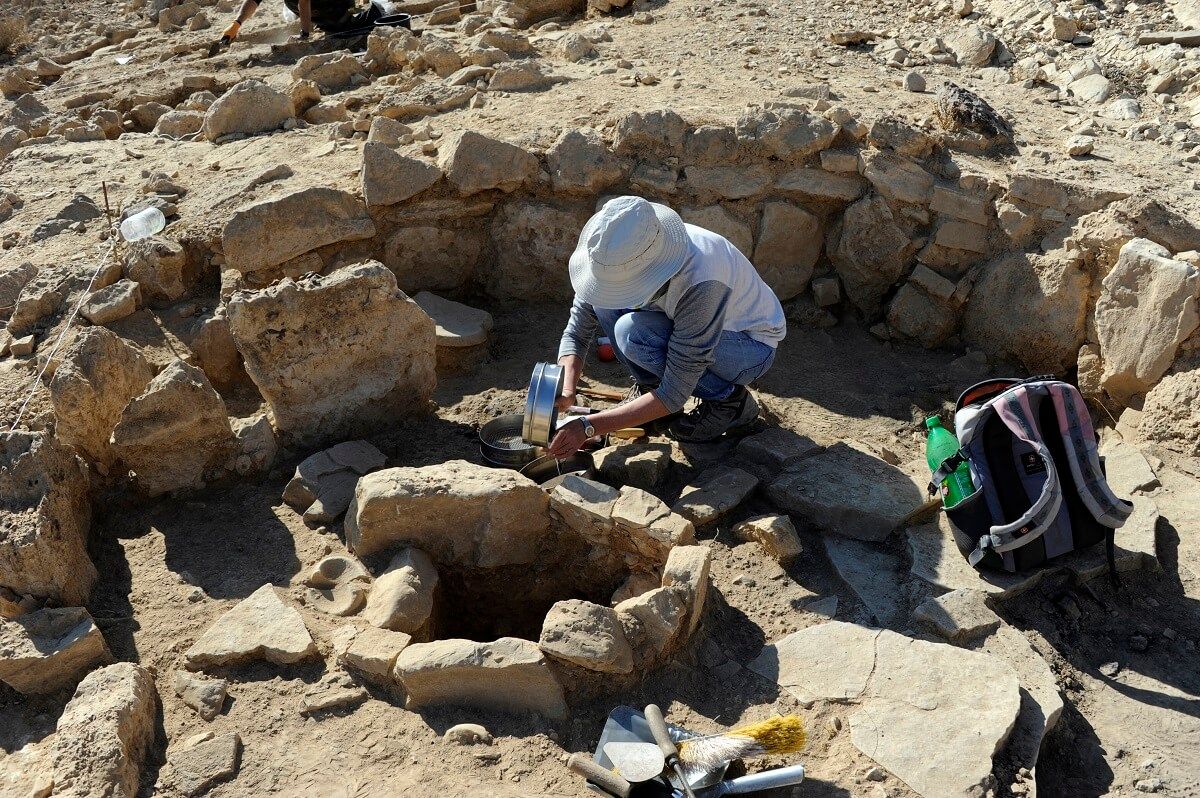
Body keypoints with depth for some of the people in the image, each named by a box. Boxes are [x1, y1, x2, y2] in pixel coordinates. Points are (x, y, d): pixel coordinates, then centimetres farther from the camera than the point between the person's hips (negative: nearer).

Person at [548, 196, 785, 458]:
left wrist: (588, 427, -36)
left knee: (633, 334, -31)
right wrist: (566, 392, -28)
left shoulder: (700, 284, -39)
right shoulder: (619, 256, -21)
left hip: (752, 345, -6)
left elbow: (675, 395, -34)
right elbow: (576, 332, -10)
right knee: (605, 303, -19)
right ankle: (648, 388, 0)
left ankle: (730, 400, -10)